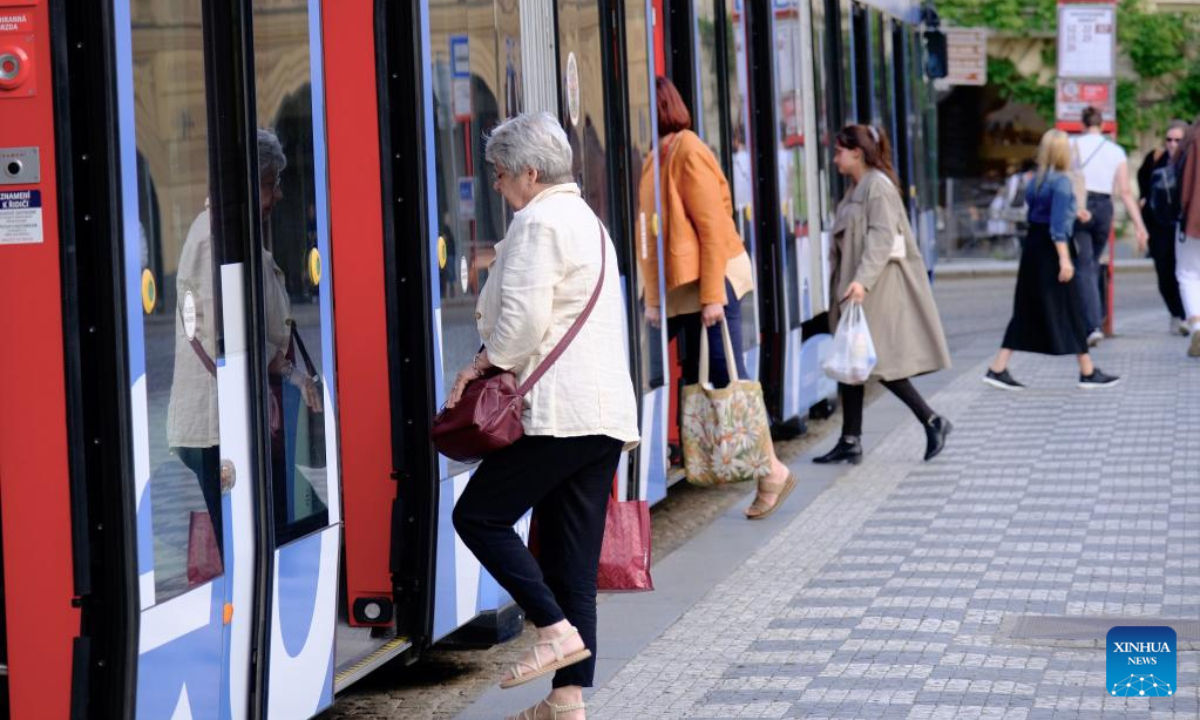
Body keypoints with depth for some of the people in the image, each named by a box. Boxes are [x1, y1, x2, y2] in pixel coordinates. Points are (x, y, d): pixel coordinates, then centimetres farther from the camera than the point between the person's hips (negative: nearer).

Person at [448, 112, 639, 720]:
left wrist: (484, 363, -3)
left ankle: (556, 630, -10)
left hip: (559, 412, -10)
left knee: (478, 514, 0)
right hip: (606, 412, 10)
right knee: (572, 559, 8)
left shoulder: (539, 222, -8)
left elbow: (524, 317, -18)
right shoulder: (587, 220, 23)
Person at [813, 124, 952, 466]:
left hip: (879, 287, -10)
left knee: (880, 363, -9)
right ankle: (850, 442, 8)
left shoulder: (878, 186, -11)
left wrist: (862, 280, -30)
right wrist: (845, 284, 17)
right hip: (855, 287, 10)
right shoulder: (855, 189, 17)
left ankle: (932, 422, 2)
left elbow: (881, 238, -21)